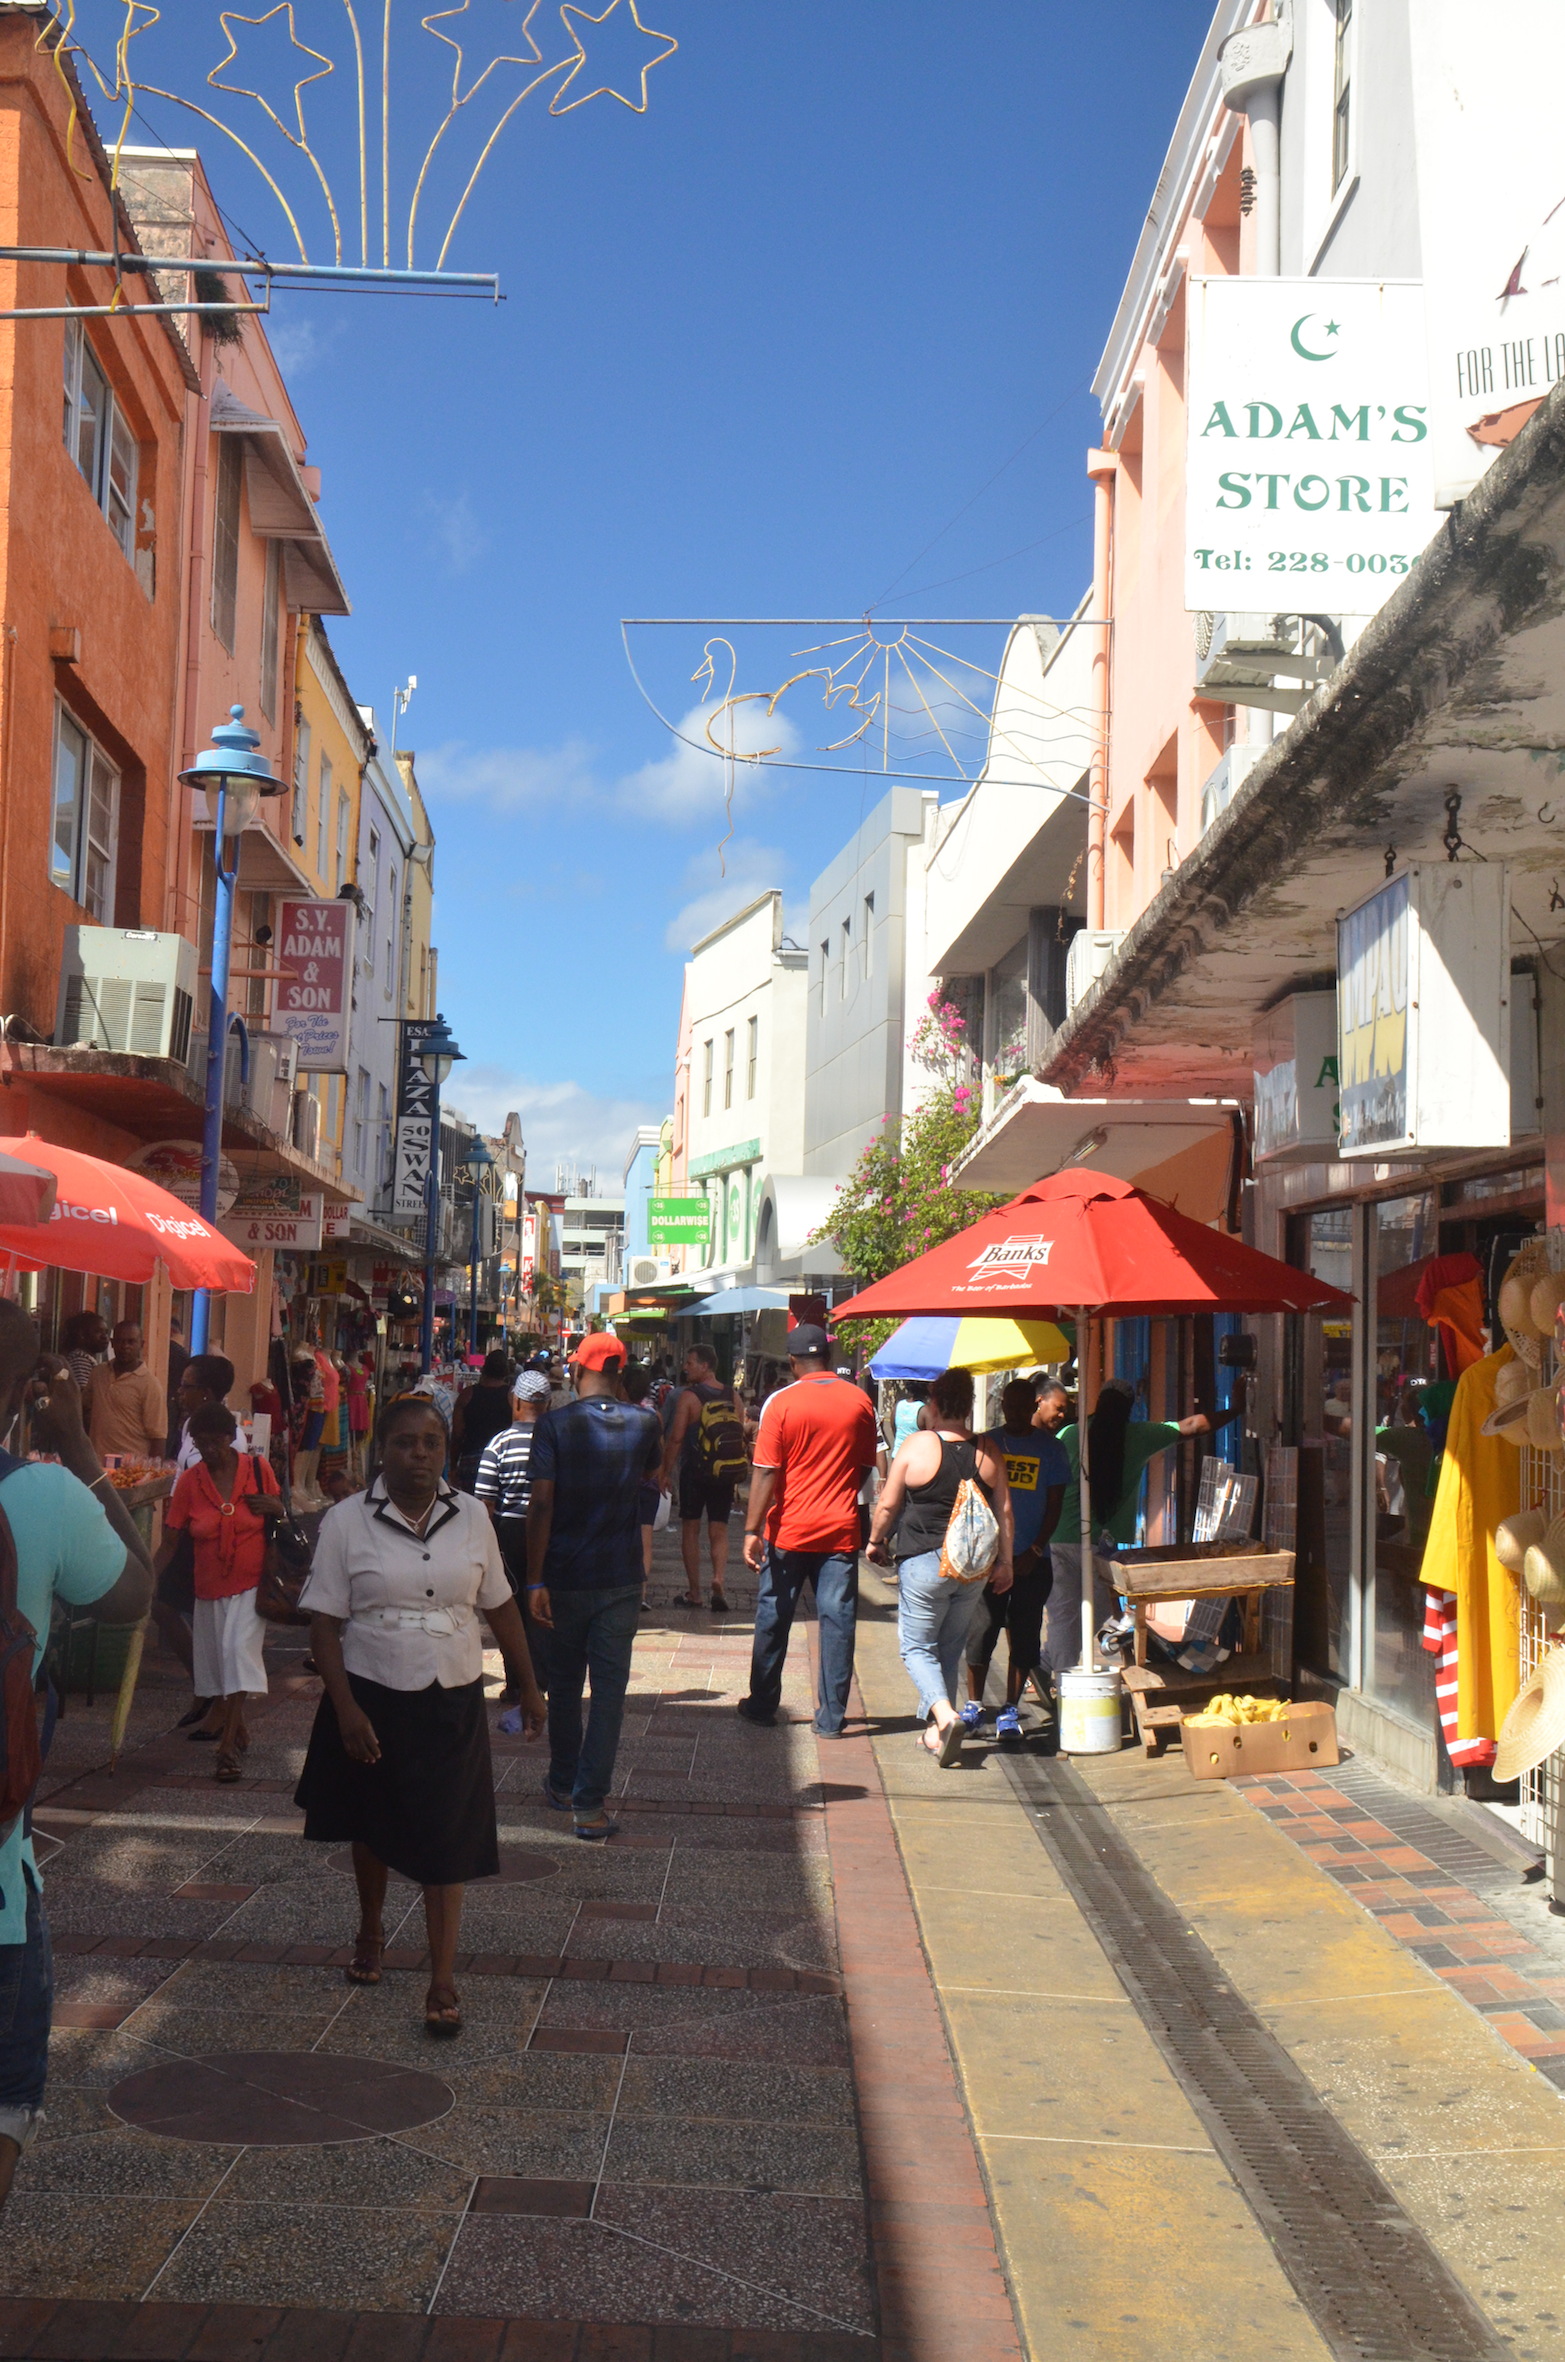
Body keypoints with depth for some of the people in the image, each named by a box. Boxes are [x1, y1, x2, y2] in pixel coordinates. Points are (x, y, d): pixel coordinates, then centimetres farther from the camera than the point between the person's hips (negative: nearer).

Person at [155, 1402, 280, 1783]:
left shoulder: (258, 1468, -5)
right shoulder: (190, 1482, -3)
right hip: (209, 1587, 3)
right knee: (214, 1659, 9)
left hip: (251, 1583, -3)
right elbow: (170, 1541, -3)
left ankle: (228, 1746, -17)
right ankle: (237, 1730, 31)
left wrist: (274, 1506, -14)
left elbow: (281, 1516, 10)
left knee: (239, 1650, -17)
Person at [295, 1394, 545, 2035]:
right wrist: (346, 1710, -17)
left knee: (445, 1838, -2)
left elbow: (501, 1607, 7)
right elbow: (325, 1625, -9)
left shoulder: (470, 1517, -1)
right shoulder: (347, 1521, -9)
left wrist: (527, 1687, 9)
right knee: (373, 1826, 19)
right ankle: (371, 1930, 45)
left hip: (452, 1701, 1)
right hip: (373, 1699, 0)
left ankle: (443, 1983, 3)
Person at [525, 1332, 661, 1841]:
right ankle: (590, 1805, -2)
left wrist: (535, 1580, -13)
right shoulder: (644, 1422, -2)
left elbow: (541, 1504, -15)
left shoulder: (554, 1424, -9)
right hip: (621, 1579, 0)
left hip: (565, 1577, 0)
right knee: (609, 1689, 2)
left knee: (564, 1685, 17)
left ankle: (563, 1785, 32)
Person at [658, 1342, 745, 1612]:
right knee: (719, 1531, 9)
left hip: (695, 1471, -3)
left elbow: (675, 1438, -11)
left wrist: (665, 1472, -3)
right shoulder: (733, 1397, 3)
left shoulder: (689, 1396, -10)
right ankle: (718, 1580, -14)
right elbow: (741, 1436, 6)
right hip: (725, 1474, 3)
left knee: (690, 1529, 9)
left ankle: (694, 1592, 10)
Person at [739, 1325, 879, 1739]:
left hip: (789, 1531, -1)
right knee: (837, 1620, 4)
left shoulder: (781, 1403, -8)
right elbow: (866, 1467, 9)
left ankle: (762, 1705, 21)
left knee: (774, 1618, 12)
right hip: (841, 1530, 1)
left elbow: (766, 1472, -11)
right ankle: (831, 1717, 4)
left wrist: (752, 1531, -9)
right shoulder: (859, 1401, 0)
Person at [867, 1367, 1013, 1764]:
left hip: (923, 1561, -4)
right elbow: (1004, 1510, 3)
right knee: (951, 1647, 16)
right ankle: (934, 1730, 21)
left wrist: (876, 1541, 13)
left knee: (917, 1645, 6)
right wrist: (1004, 1562, 13)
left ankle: (944, 1714, -17)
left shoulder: (916, 1446, -10)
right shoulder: (988, 1450, -1)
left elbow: (888, 1504, -4)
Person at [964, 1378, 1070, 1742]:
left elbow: (1055, 1504, 3)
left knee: (1023, 1637, 2)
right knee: (979, 1631, 1)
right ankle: (973, 1705, 16)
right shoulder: (986, 1444, 5)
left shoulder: (1050, 1448, 3)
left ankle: (1010, 1712, 12)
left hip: (1031, 1560, 0)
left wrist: (1035, 1550, -6)